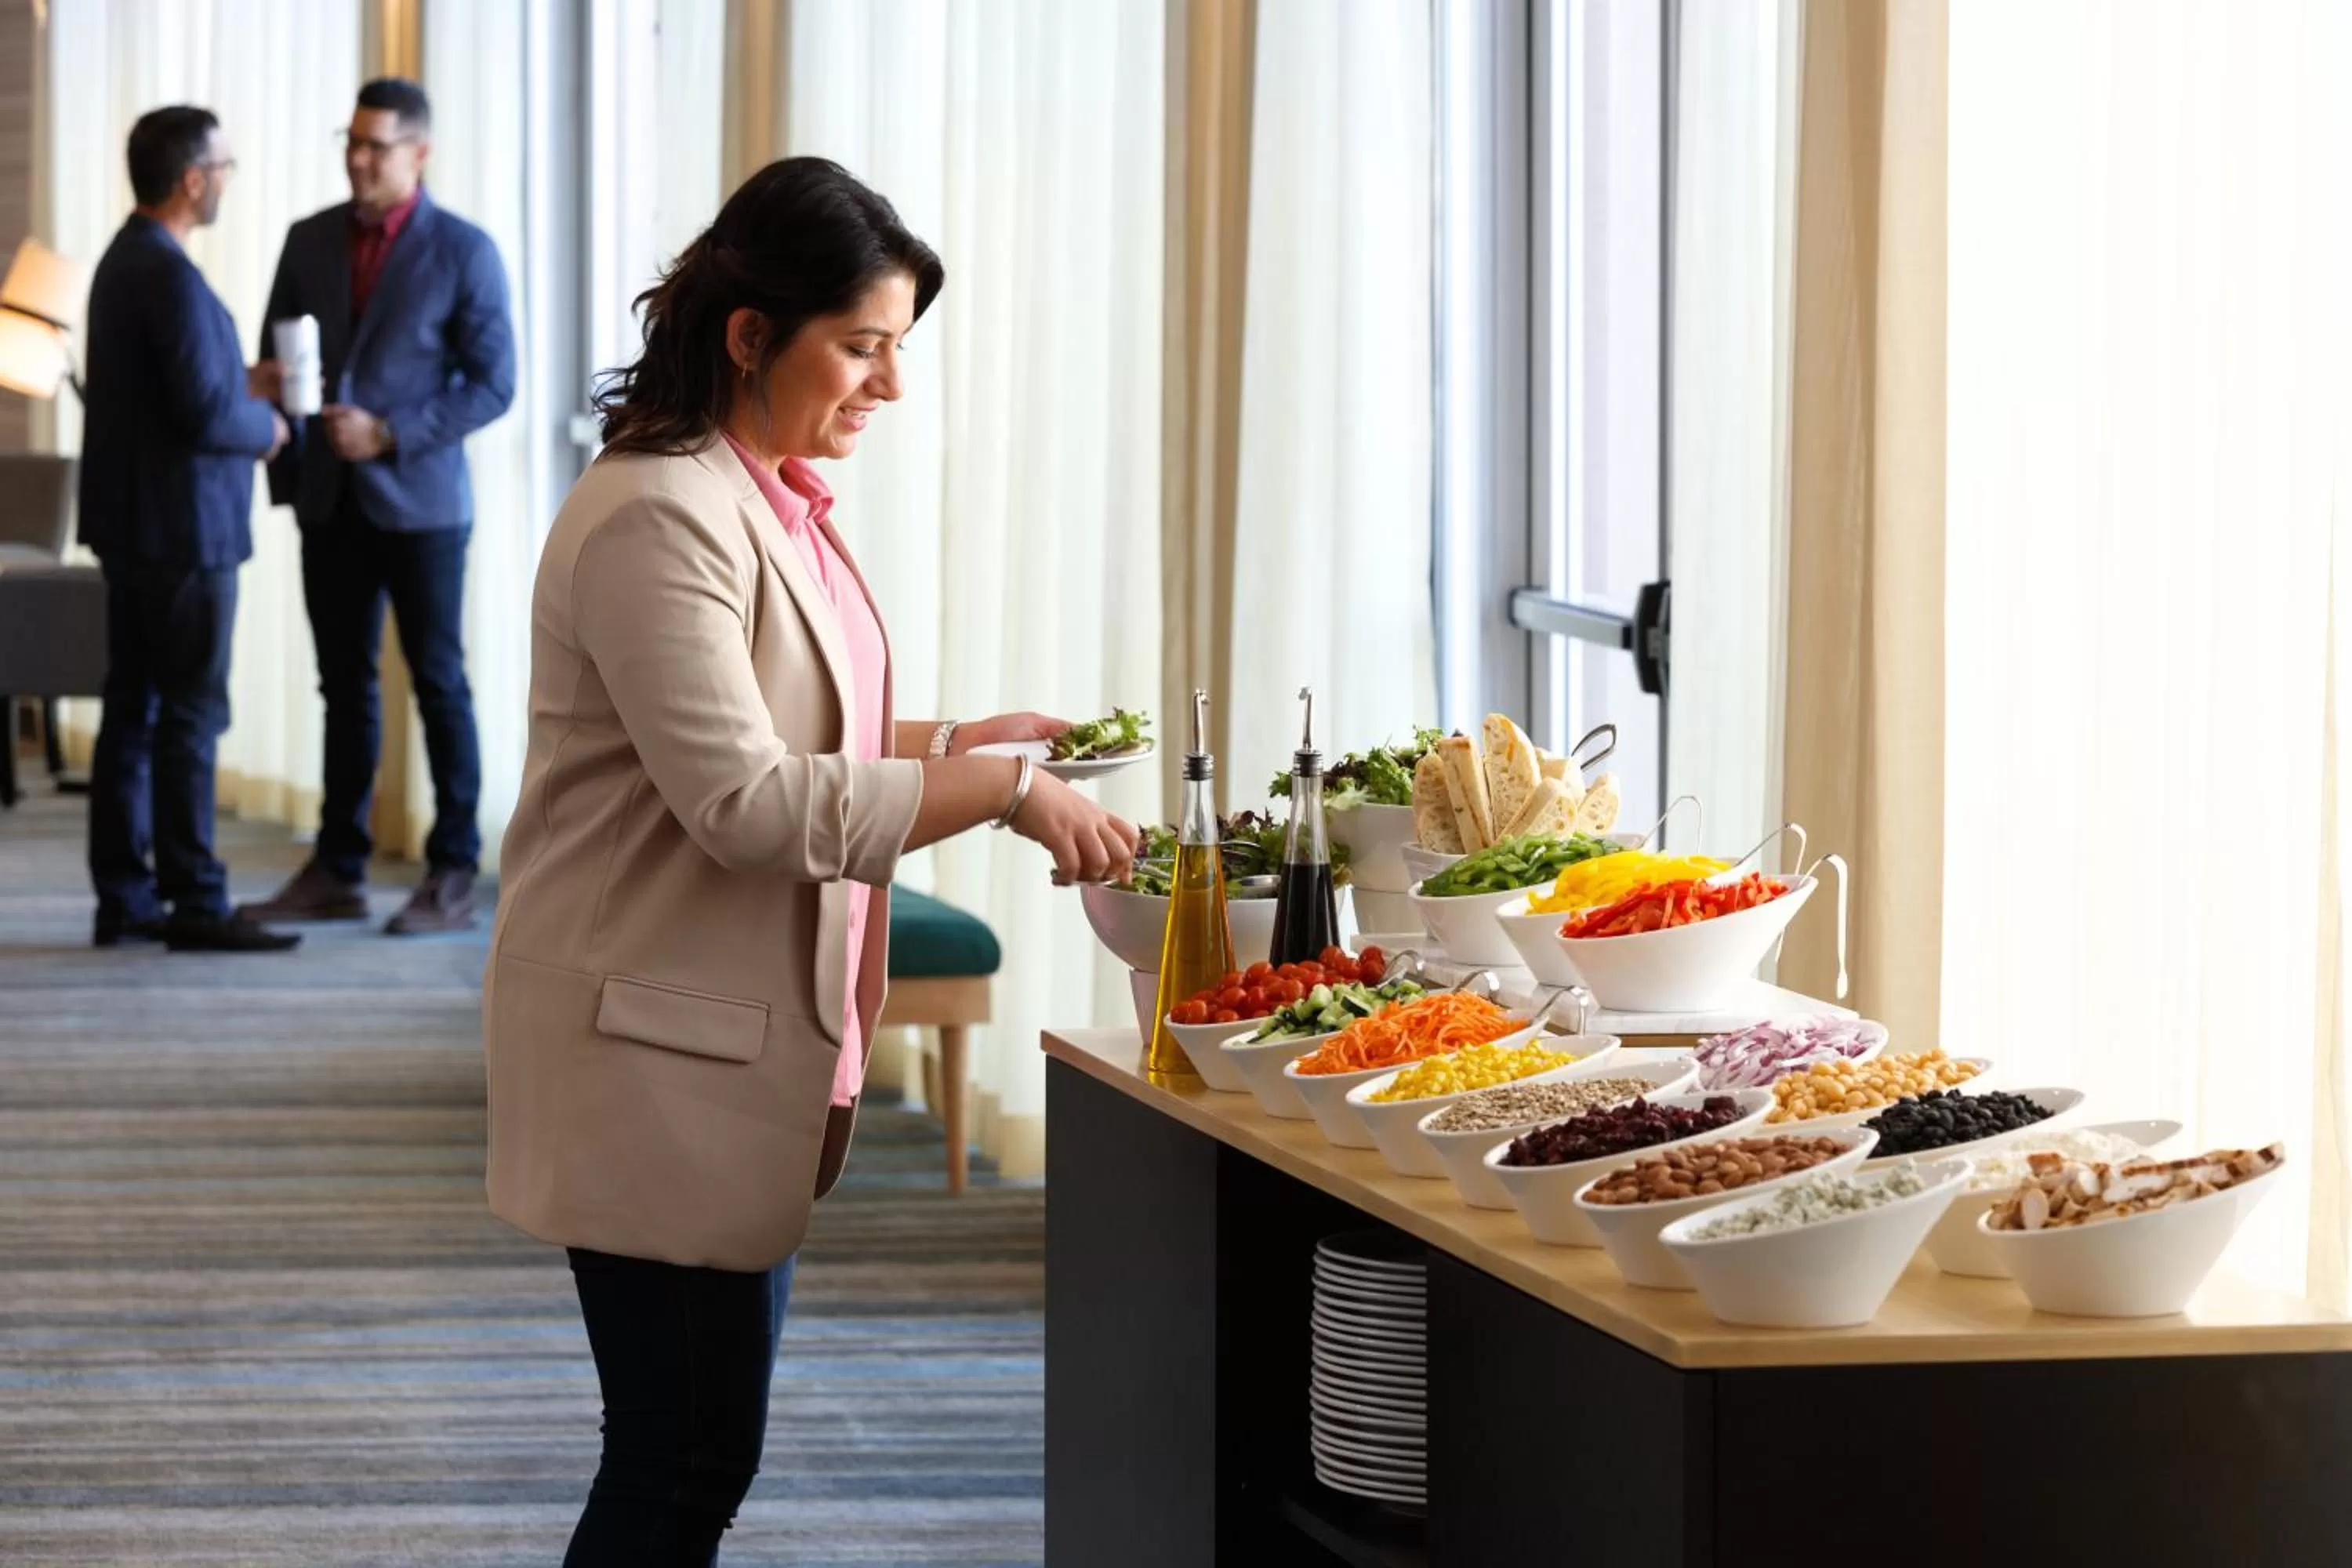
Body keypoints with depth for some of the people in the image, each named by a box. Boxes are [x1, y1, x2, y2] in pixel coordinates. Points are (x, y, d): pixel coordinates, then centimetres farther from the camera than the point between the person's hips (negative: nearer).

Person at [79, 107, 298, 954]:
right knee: (191, 717, -6)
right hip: (183, 529, -10)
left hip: (132, 526, 10)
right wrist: (265, 426, -7)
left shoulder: (125, 261, 11)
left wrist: (239, 385, 13)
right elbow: (204, 416, -25)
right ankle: (196, 905, -4)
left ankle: (125, 899, 14)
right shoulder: (172, 277, -20)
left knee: (132, 713, 11)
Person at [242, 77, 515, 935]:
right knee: (345, 685, 9)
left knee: (439, 683, 1)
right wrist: (287, 470, 3)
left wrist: (390, 437, -16)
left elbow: (492, 384, -8)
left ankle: (453, 874, 7)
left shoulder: (464, 252, -6)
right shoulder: (310, 241, 6)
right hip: (330, 501, 4)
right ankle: (337, 871, 14)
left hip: (419, 500, -4)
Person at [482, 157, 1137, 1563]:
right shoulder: (659, 520, -19)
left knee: (698, 1448, 14)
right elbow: (749, 801, -25)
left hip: (755, 1048, 10)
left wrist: (966, 740, 10)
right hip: (660, 1054, -10)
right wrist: (1004, 791, -24)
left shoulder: (777, 501, 12)